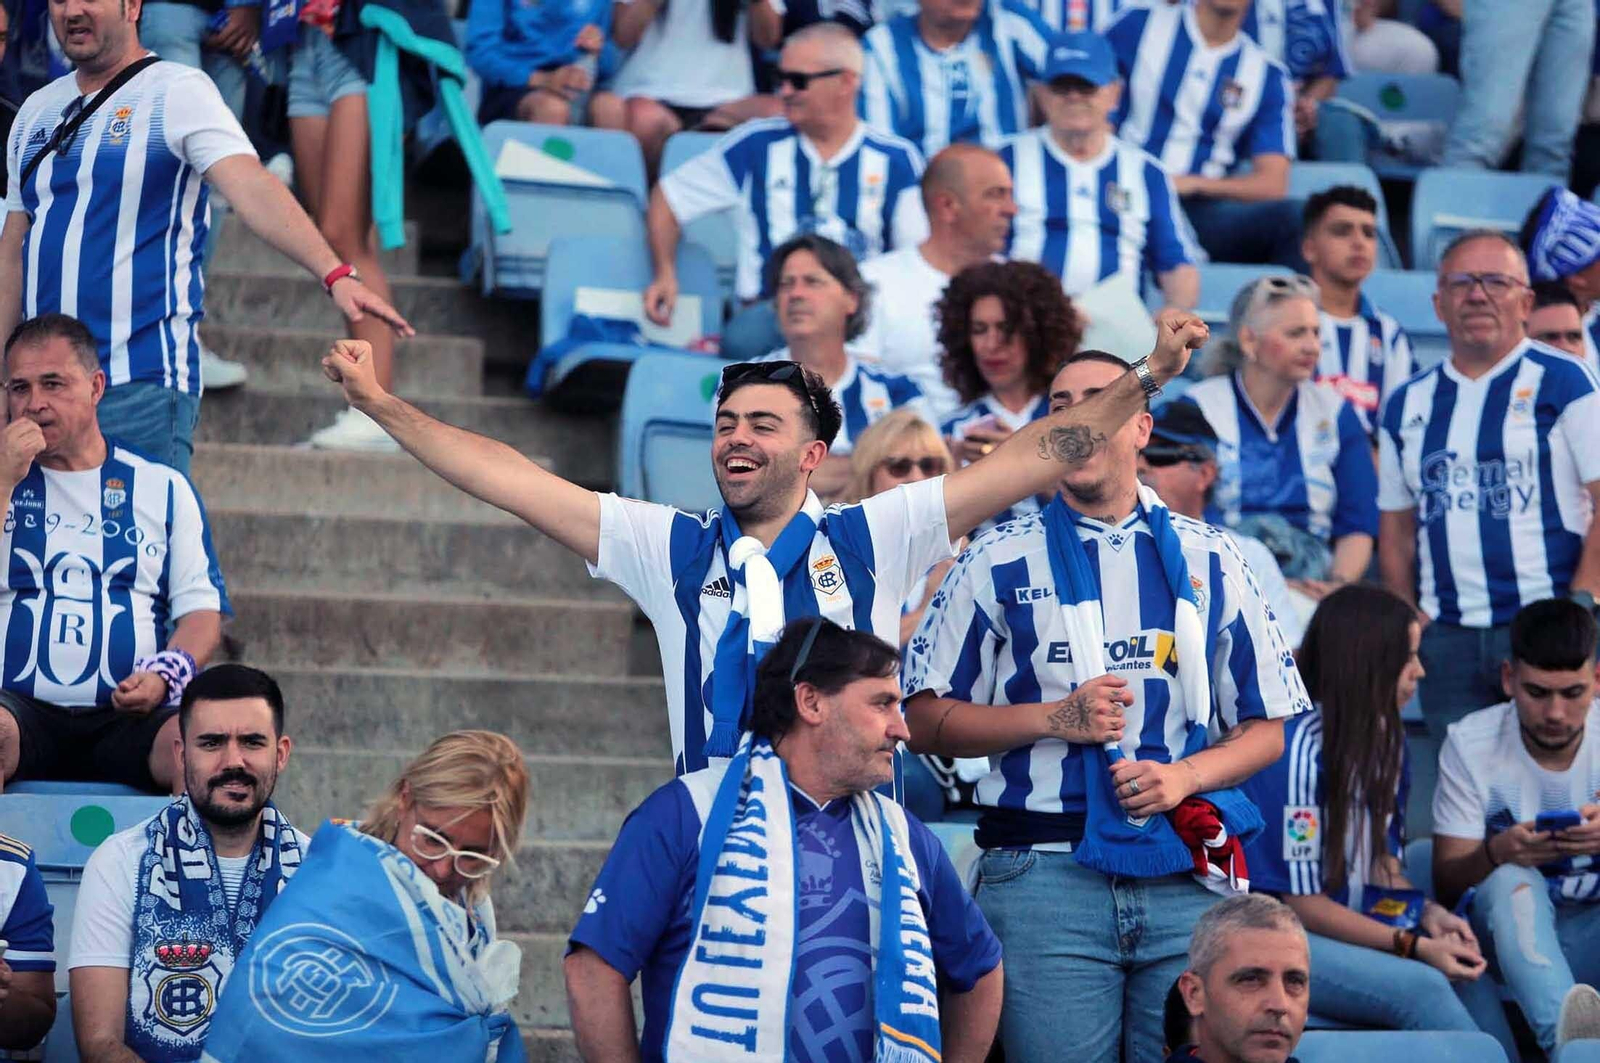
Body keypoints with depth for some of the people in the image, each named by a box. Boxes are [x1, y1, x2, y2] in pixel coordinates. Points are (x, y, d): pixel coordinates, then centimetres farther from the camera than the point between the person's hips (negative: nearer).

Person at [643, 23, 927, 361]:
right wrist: (666, 273, 4)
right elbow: (669, 198, 19)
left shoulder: (895, 161, 10)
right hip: (771, 309, -1)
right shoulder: (757, 145, 11)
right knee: (744, 338, -39)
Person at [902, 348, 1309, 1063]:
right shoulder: (1001, 561, 8)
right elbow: (926, 721, 4)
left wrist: (1185, 774, -6)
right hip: (1045, 877, -1)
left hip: (1187, 877, 2)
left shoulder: (1208, 561, 13)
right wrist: (1055, 718, -8)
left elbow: (1265, 729, 13)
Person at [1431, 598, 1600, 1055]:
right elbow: (1446, 885, -6)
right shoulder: (1470, 744, -5)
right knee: (1511, 880, -35)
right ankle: (1563, 1028, -59)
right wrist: (1496, 853, -30)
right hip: (1511, 929, -1)